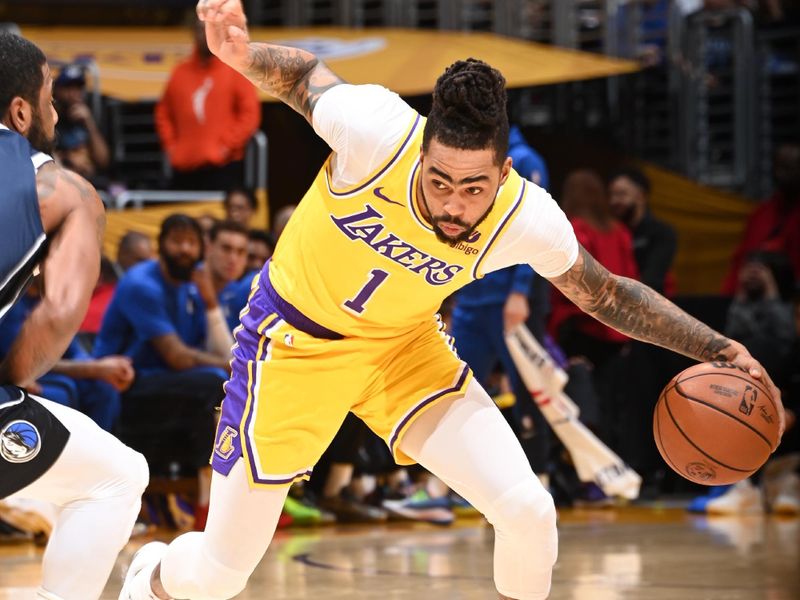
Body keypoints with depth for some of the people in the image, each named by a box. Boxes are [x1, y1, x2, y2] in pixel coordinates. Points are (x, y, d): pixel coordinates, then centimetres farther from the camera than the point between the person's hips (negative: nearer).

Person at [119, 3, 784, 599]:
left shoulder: (529, 219, -24)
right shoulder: (376, 129, -33)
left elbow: (607, 295, -5)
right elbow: (305, 74, -12)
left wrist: (715, 348, -13)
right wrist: (242, 55, -33)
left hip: (404, 346, 2)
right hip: (296, 338, -2)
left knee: (529, 514, -15)